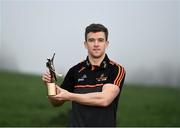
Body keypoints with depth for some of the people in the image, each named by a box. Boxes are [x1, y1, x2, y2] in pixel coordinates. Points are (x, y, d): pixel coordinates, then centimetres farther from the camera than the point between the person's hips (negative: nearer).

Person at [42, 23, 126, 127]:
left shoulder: (117, 70, -8)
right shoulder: (75, 71, 3)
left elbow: (104, 99, -22)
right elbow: (57, 102, 9)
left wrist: (69, 96, -18)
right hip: (76, 124, 3)